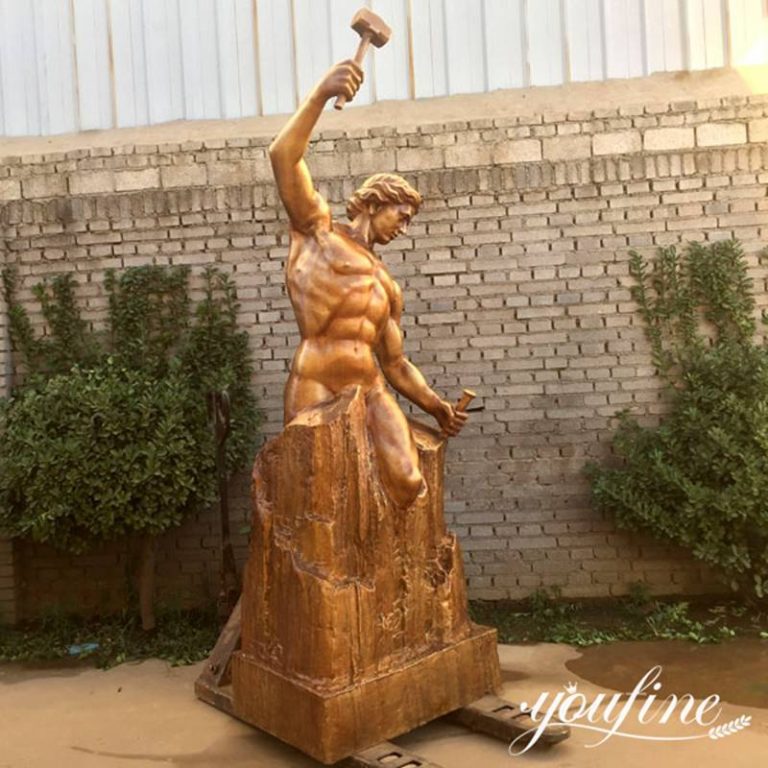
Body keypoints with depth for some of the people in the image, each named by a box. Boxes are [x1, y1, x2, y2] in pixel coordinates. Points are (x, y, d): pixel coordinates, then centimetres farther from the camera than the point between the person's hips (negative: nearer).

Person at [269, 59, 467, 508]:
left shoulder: (386, 283, 24)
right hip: (316, 389, -5)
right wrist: (321, 95, -20)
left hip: (371, 390, 5)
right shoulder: (318, 228, 9)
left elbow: (396, 363, 25)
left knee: (408, 483, -13)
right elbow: (283, 156, -8)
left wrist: (437, 407, 14)